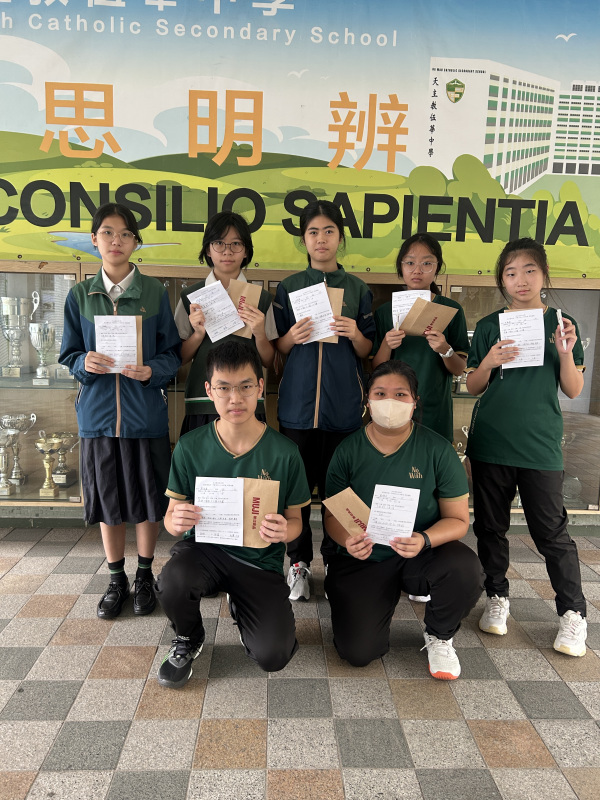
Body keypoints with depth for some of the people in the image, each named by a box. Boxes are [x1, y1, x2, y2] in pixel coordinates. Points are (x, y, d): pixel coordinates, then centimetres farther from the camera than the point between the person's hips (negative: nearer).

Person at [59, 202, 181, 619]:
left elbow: (173, 353, 0)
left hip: (145, 413, -1)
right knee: (107, 499, 12)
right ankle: (117, 580, 30)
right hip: (98, 412, 2)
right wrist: (86, 363, -14)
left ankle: (145, 576, 29)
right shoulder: (80, 295, 5)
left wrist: (152, 371, -19)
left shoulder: (155, 292, -1)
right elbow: (69, 354, 8)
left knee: (147, 498, 8)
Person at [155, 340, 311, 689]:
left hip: (260, 559, 0)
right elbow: (171, 514, 2)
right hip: (203, 546, 1)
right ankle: (189, 639, 5)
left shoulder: (284, 452, -9)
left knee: (273, 656, -16)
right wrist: (176, 522, -23)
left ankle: (241, 607, 22)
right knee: (173, 582, -34)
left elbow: (295, 519, 1)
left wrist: (284, 531, -23)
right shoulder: (191, 447, -6)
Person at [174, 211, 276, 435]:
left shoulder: (261, 298, 5)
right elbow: (179, 357, 6)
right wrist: (198, 334, -12)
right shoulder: (191, 296, 4)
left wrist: (260, 334, -13)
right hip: (201, 406, 0)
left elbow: (268, 362, 5)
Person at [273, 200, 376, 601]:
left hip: (344, 403, 0)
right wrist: (293, 337, -11)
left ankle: (336, 562, 19)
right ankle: (299, 562, 19)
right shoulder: (289, 287, 8)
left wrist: (355, 334, -12)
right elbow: (276, 349, 10)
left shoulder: (358, 289, 9)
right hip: (297, 402, 0)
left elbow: (367, 351, 9)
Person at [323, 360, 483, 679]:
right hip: (363, 559, 0)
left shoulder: (437, 449, -8)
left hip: (422, 555, 0)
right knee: (358, 652, -16)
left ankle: (438, 636, 3)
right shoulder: (348, 450, -6)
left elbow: (458, 519, -6)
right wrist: (347, 541, -25)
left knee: (467, 570, -32)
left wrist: (424, 540, -27)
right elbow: (332, 514, -2)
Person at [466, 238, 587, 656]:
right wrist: (489, 362, -14)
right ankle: (498, 598, 27)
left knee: (552, 531, 2)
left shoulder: (560, 324, 4)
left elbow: (574, 390, 3)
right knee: (490, 525, 10)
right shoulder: (489, 326, 6)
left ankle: (574, 614, 18)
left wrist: (565, 352, -15)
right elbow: (473, 387, 6)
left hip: (540, 445, -2)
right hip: (490, 443, 2)